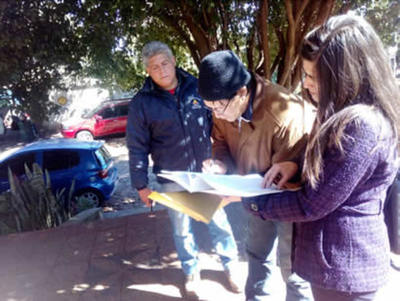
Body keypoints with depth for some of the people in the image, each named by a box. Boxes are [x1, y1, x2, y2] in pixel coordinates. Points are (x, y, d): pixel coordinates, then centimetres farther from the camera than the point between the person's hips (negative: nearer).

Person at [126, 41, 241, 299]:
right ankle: (192, 272, 39)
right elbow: (137, 148, -4)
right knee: (182, 228, 15)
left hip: (206, 171, 1)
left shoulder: (197, 87, -3)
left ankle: (231, 265, 37)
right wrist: (141, 184, -3)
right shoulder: (142, 102, -8)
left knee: (219, 220, 14)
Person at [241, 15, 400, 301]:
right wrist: (296, 164, -2)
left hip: (344, 265, -9)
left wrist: (246, 199, -16)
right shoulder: (353, 116, 3)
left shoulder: (361, 125, -28)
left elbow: (312, 205, -24)